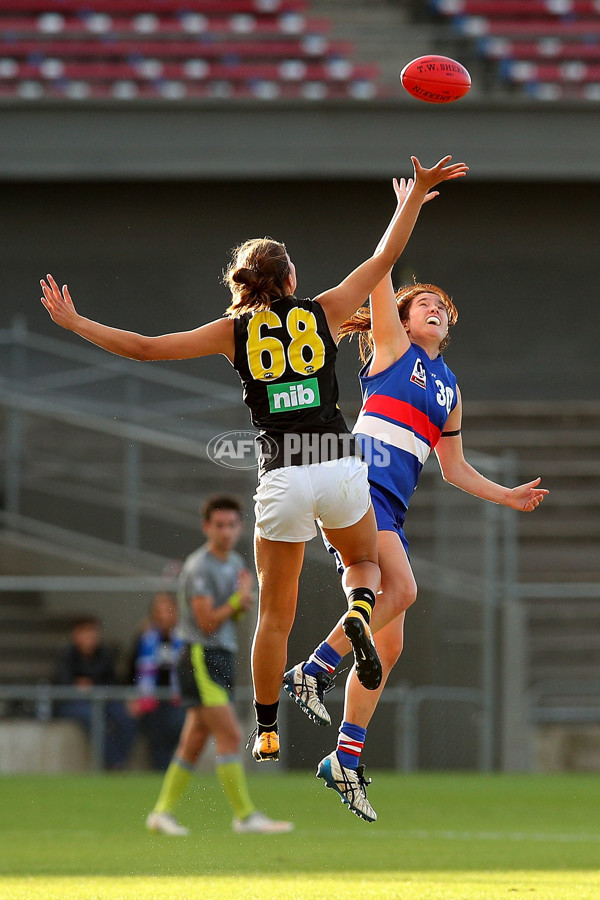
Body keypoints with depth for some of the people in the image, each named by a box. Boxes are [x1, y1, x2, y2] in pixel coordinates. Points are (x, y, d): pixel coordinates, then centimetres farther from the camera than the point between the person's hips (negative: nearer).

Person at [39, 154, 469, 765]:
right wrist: (419, 192, 25)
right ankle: (359, 609, -9)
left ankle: (266, 733, 12)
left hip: (282, 476, 0)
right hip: (339, 464, 0)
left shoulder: (233, 330, 6)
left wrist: (74, 323, 16)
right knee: (365, 561, 27)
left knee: (275, 614, 11)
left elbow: (144, 348, 5)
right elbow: (385, 257, 15)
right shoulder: (322, 312, 7)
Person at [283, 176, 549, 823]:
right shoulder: (392, 350, 8)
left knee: (388, 643, 2)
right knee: (400, 587, -30)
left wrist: (507, 496, 28)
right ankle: (314, 671, -20)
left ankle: (347, 758, 7)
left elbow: (453, 467, 33)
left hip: (391, 507, 7)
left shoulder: (449, 389, 25)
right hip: (356, 479, -7)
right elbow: (380, 275, -3)